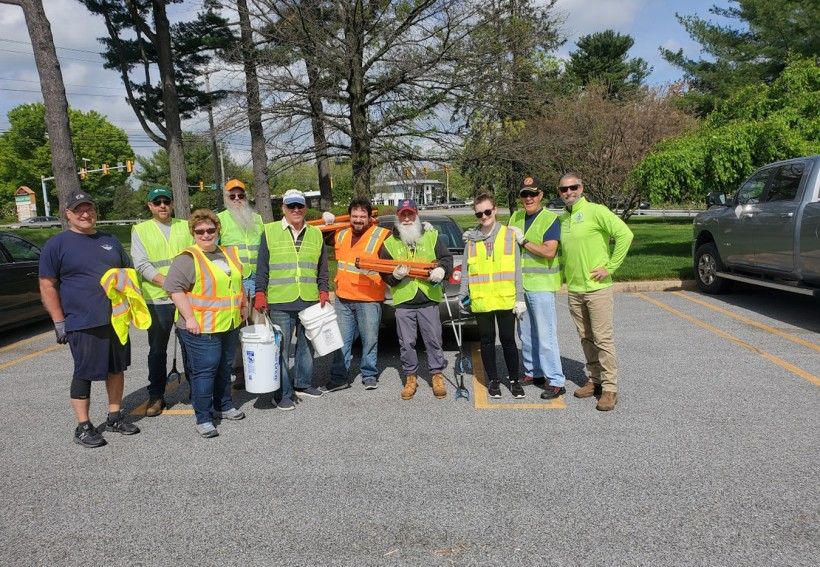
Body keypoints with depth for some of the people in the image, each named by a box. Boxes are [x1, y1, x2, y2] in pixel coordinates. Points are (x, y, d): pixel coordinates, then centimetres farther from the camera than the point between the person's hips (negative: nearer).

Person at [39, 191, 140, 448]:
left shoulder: (110, 241, 12)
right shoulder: (57, 244, -3)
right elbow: (47, 285, -5)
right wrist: (59, 322, -9)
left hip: (117, 320, 6)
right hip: (83, 324, -5)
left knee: (117, 368, 13)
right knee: (84, 374, 3)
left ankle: (114, 417, 27)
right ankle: (83, 427, 14)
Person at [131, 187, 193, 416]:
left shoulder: (185, 227, 12)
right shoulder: (140, 230, 5)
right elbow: (141, 265, -5)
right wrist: (166, 282, -18)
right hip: (156, 299, -1)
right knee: (157, 350, 7)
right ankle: (156, 396, 19)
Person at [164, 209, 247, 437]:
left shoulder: (229, 253, 12)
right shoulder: (187, 258, -11)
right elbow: (174, 288, -17)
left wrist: (243, 305, 22)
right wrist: (189, 318, -20)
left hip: (230, 325, 7)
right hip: (201, 329, -7)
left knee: (224, 368, 18)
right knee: (204, 371, -4)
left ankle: (224, 406, 34)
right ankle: (203, 419, 6)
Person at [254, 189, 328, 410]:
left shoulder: (315, 234, 12)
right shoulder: (270, 232, 3)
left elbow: (323, 268, 16)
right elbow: (262, 267, 2)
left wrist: (323, 291, 5)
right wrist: (260, 294, -6)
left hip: (310, 301, 3)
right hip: (280, 303, -3)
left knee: (307, 345, 12)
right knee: (281, 349, 0)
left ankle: (302, 384, 29)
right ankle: (283, 394, 10)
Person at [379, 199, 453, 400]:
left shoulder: (432, 236, 7)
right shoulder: (390, 243, 8)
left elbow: (447, 258, 5)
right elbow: (383, 273, 8)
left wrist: (442, 270, -16)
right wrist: (394, 275, -14)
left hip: (429, 299, -1)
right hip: (403, 301, 1)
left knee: (434, 340, 4)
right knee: (406, 343, 6)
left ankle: (437, 375, 19)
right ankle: (411, 377, 20)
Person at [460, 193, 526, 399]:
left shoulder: (509, 235, 1)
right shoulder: (472, 239, 6)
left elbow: (517, 269, 1)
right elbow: (467, 271, 10)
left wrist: (520, 298, -3)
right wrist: (462, 295, 2)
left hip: (506, 299, -1)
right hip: (480, 300, 2)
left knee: (508, 340, 6)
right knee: (487, 341, 10)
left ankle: (514, 380, 21)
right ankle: (493, 380, 23)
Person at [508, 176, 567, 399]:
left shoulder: (551, 219, -8)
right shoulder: (515, 217, 13)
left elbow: (549, 251, -19)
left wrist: (523, 241, -15)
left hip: (541, 285, -7)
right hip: (518, 283, 7)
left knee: (545, 335, -6)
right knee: (525, 333, 14)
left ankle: (555, 381, 1)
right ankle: (533, 371, 28)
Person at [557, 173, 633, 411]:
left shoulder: (596, 211, -9)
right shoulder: (561, 219, 12)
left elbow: (625, 234, -17)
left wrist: (610, 266, -16)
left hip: (597, 287, -7)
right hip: (573, 289, 7)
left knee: (603, 338, -4)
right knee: (586, 338, 13)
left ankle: (610, 388, 3)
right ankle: (594, 380, 25)